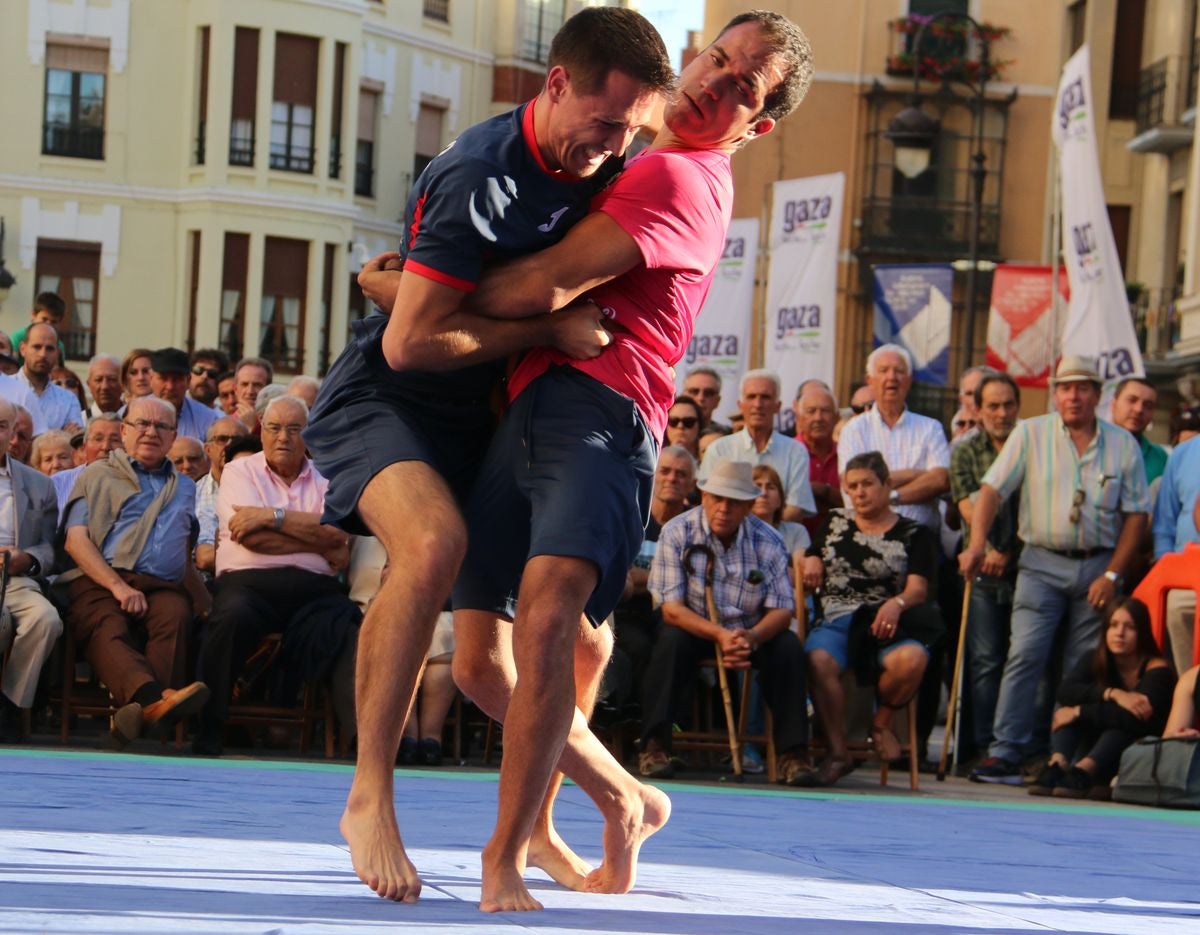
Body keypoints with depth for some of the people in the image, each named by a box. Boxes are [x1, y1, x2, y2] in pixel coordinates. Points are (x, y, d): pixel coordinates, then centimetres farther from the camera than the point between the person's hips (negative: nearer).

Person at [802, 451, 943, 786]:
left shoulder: (914, 533, 10)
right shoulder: (834, 523, 22)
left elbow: (918, 588, -2)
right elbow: (811, 556, 34)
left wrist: (897, 603, -24)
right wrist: (810, 562, 9)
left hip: (886, 624, -2)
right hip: (836, 620, 2)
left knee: (912, 658, -37)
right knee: (819, 660, -35)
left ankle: (881, 722, -5)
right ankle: (837, 752, -26)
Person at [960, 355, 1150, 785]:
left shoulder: (1122, 444, 5)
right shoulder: (1030, 434, 2)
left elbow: (1136, 513, 5)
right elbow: (992, 489, -3)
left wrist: (1111, 575, -3)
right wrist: (977, 543, -18)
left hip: (1098, 563, 1)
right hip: (1042, 561, -1)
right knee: (1025, 655, -12)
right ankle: (1005, 754, -13)